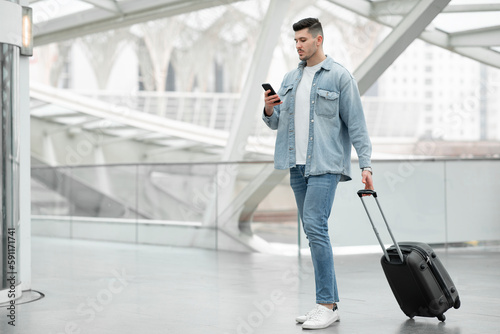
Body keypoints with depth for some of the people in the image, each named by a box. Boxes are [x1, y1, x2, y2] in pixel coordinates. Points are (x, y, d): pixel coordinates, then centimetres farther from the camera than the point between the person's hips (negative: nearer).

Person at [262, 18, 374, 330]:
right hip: (297, 165, 7)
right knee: (314, 232, 8)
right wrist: (269, 110, -5)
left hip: (325, 164, -7)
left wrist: (366, 164, -12)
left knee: (316, 227, -17)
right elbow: (276, 122, 18)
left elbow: (356, 123, -6)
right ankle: (330, 303, 15)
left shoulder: (340, 76, -3)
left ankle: (327, 304, -12)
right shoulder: (290, 78, 16)